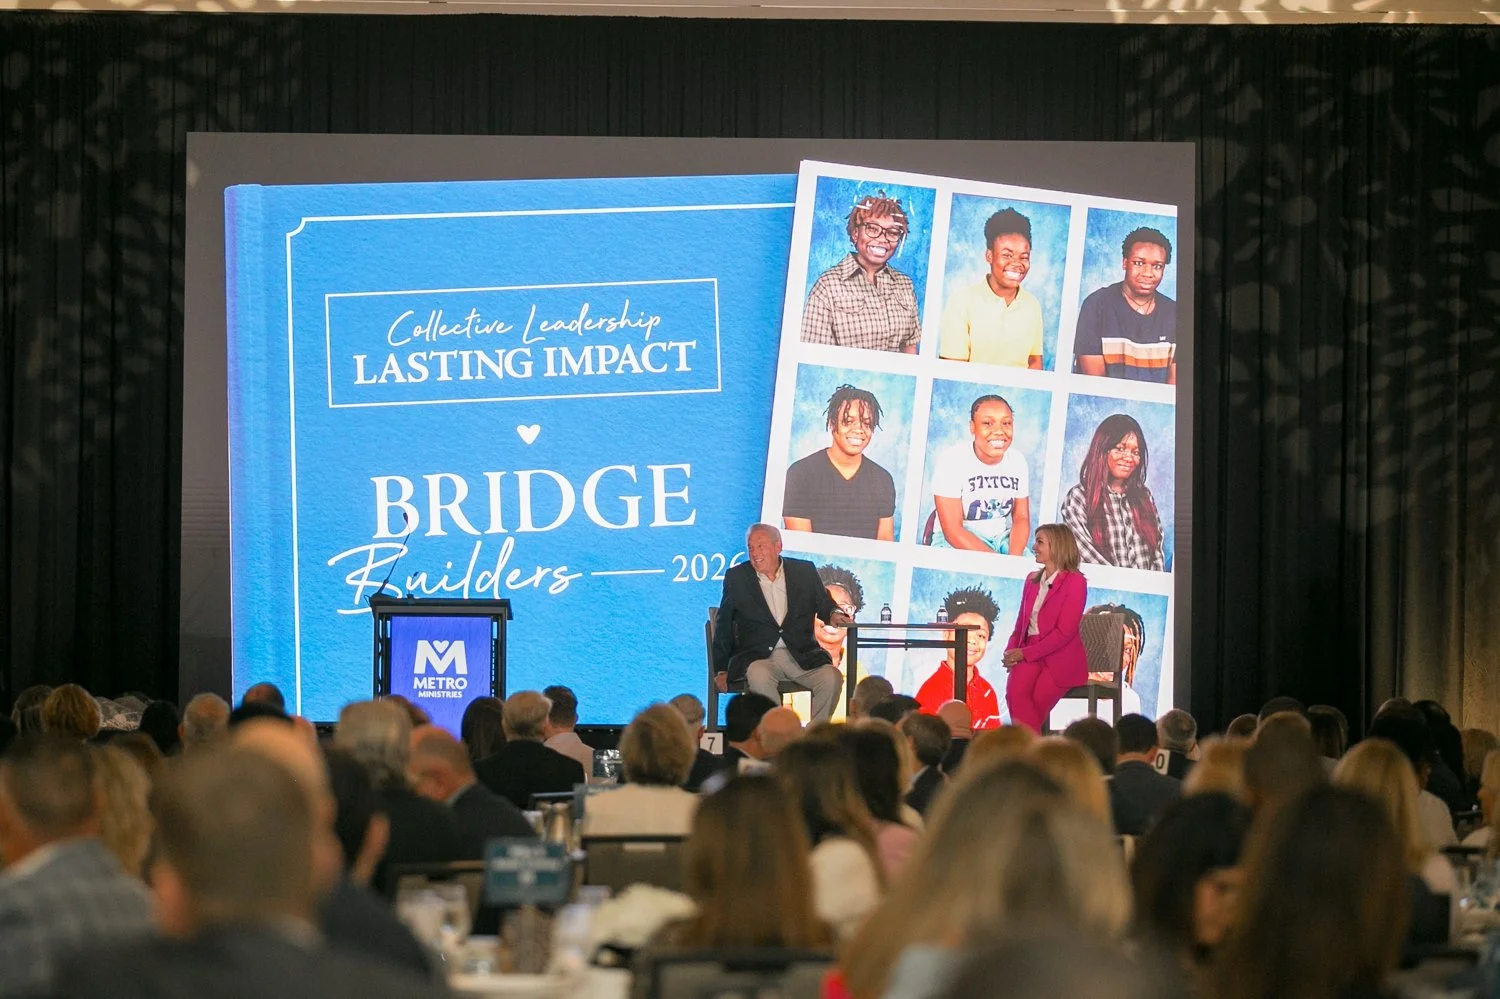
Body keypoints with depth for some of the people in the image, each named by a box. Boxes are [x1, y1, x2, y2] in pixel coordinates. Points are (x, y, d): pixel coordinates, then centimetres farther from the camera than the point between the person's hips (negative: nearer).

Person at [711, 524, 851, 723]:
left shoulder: (804, 571, 11)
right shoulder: (736, 578, 9)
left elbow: (824, 604, 18)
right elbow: (724, 626, 12)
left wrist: (834, 614, -8)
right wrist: (721, 669, 9)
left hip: (802, 655, 2)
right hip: (757, 657, -2)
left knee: (831, 677, -26)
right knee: (760, 677, -36)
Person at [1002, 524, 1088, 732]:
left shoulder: (1074, 582, -5)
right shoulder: (1032, 580, 17)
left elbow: (1064, 631, -12)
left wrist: (1025, 653, -16)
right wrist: (1011, 650, -4)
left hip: (1062, 659, -4)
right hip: (1030, 655, 5)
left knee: (1036, 703, -25)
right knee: (1015, 691, -26)